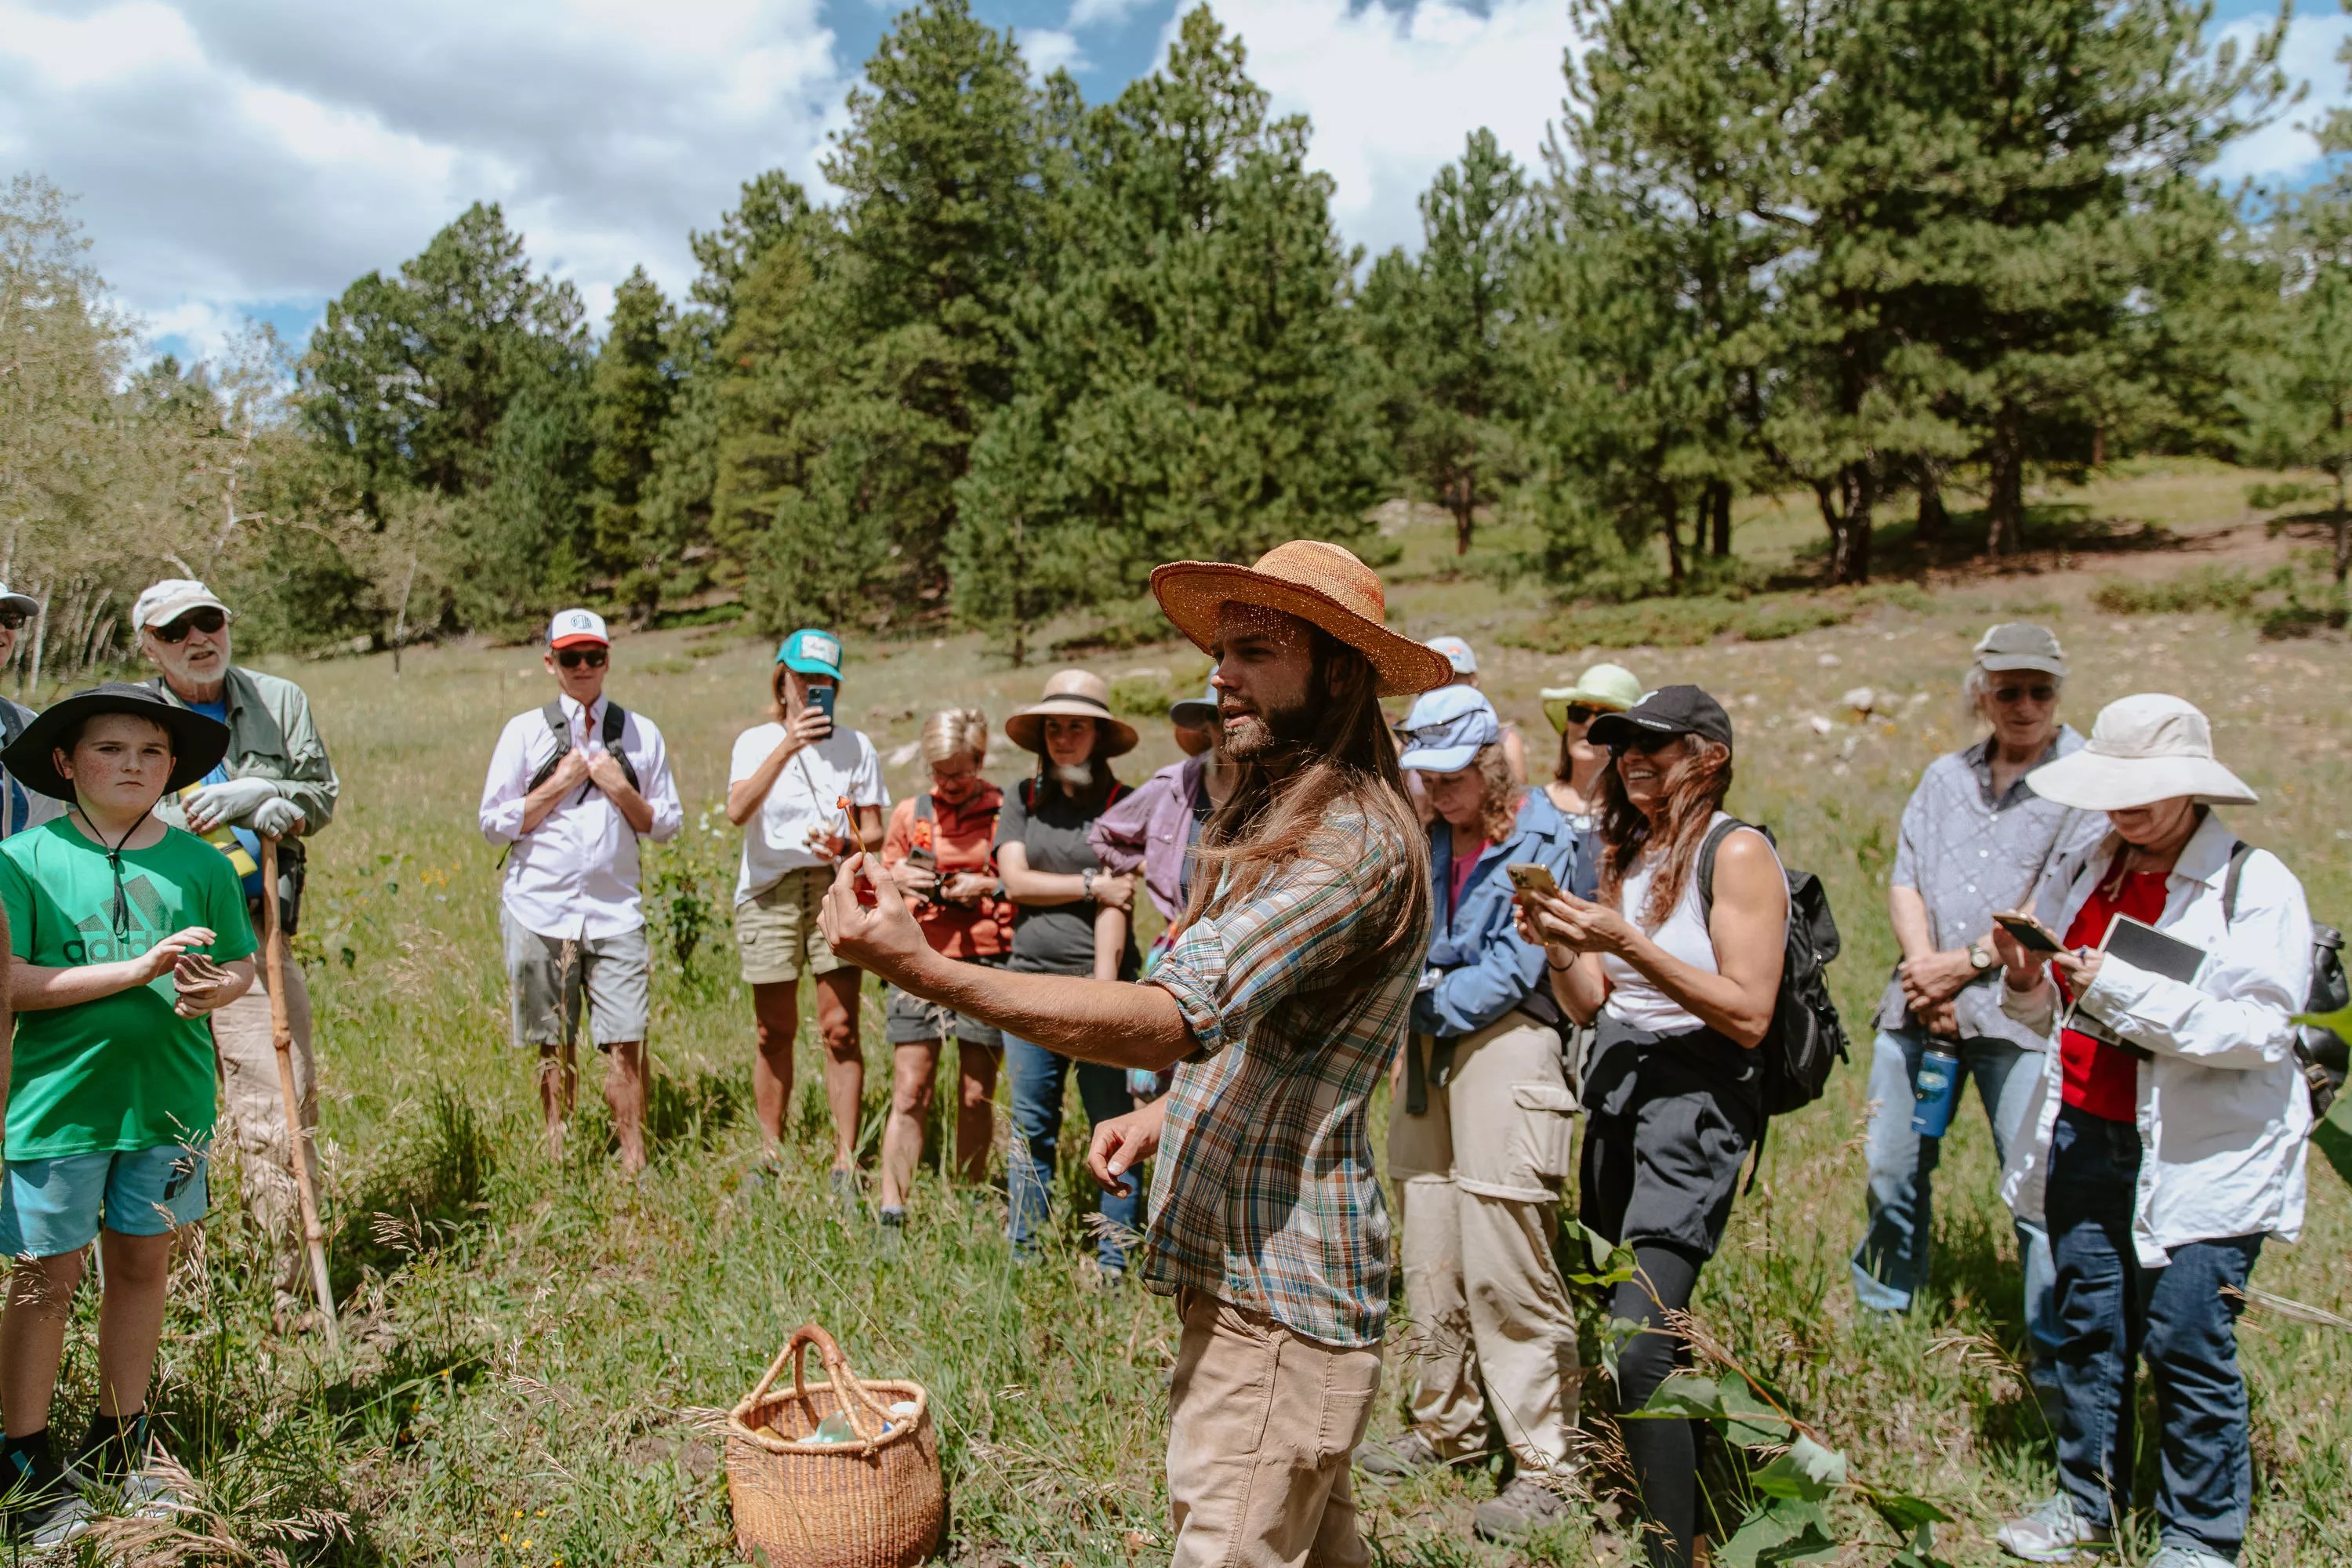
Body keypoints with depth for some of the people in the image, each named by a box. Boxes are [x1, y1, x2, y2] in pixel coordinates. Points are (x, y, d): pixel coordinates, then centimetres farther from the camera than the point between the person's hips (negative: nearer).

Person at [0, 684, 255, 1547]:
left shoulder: (201, 862, 2)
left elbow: (243, 963, 7)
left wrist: (214, 989, -16)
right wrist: (138, 970, -20)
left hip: (168, 1098, 3)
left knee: (142, 1264, 14)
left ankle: (119, 1445, 31)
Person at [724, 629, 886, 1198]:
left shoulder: (854, 745, 11)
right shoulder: (756, 741, 9)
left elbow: (875, 833, 9)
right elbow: (738, 811, -11)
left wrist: (845, 844, -13)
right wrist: (786, 747, -18)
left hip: (834, 890, 0)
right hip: (768, 893, 0)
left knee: (840, 1029, -6)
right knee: (774, 1032, 6)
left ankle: (846, 1163, -1)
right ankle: (772, 1158, 17)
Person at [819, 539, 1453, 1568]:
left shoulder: (1354, 840, -20)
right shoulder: (1276, 818, 14)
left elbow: (1171, 1016, -31)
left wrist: (924, 969, -35)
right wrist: (1164, 1116, 8)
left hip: (1276, 1293, -10)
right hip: (1245, 1263, 10)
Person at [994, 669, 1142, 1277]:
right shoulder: (1022, 800, 11)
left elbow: (1116, 904, -8)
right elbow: (1014, 880, 0)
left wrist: (1102, 992, -14)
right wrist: (1090, 885, -8)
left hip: (1100, 984, -3)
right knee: (1031, 1128, 10)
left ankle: (1114, 1262, 14)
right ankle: (1023, 1256, 22)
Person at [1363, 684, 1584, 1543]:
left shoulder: (1540, 842, -6)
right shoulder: (1424, 839, 12)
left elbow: (1509, 974, -12)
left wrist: (1417, 1006, -12)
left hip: (1504, 1047, -6)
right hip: (1428, 1053, 6)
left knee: (1505, 1269, -6)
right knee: (1430, 1255, 12)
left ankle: (1543, 1463, 6)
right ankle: (1445, 1426, 28)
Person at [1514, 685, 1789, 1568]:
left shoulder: (1737, 853, -9)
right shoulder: (1630, 851, 13)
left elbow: (1749, 1016, -16)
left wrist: (1629, 945, -21)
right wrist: (1559, 946, -5)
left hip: (1694, 1101, -7)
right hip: (1615, 1092, 8)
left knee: (1638, 1348, -16)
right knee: (1655, 1333, 12)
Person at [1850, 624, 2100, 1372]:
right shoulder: (1945, 775, 16)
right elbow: (1904, 879, 8)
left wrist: (1967, 962, -10)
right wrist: (1922, 971, -7)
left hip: (2021, 1009, -5)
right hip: (1917, 1004, 5)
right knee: (1892, 1170, 11)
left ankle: (2057, 1356, 8)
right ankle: (1881, 1312, 29)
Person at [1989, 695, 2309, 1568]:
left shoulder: (2256, 886, -8)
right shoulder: (2082, 874, 10)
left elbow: (2260, 1030, -17)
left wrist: (2124, 991, -24)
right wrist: (2026, 981, -6)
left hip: (2203, 1157, -5)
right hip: (2085, 1138, 6)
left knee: (2187, 1340, -4)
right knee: (2088, 1325, 12)